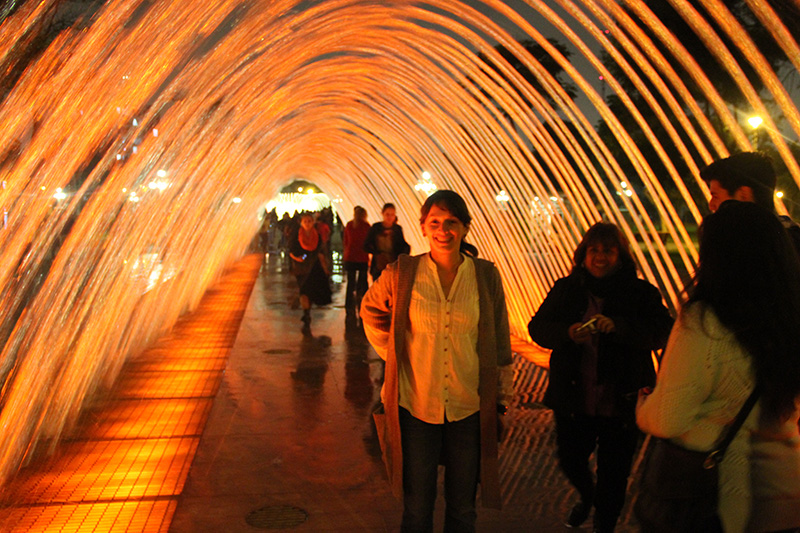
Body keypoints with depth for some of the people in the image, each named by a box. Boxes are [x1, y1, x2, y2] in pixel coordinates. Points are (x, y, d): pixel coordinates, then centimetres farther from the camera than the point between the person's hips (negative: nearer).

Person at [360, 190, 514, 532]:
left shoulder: (486, 276, -3)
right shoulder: (402, 273, -6)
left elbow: (500, 343, 4)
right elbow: (370, 311, 12)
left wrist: (502, 399, 6)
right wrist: (393, 353, 3)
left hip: (470, 409, 1)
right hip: (416, 405, 0)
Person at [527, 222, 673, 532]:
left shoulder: (642, 293, -4)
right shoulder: (566, 289, 2)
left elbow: (662, 333, -16)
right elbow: (537, 327, -1)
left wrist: (617, 326, -31)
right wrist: (568, 333, -22)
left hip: (621, 402, -2)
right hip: (573, 399, 2)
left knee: (614, 476, 9)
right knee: (570, 460, 17)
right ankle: (586, 495, 53)